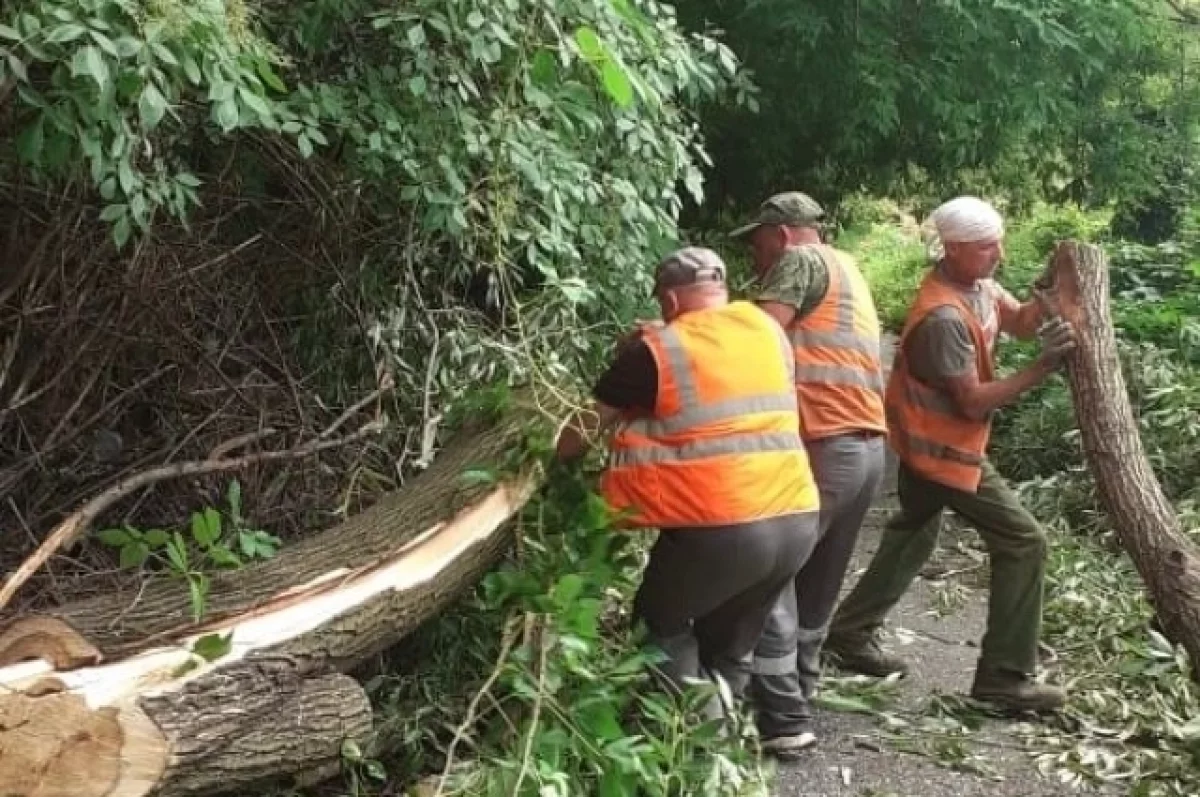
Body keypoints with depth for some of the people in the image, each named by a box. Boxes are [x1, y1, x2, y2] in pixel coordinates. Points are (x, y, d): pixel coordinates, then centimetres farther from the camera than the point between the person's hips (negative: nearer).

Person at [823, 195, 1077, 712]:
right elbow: (974, 402, -27)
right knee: (1023, 541, -7)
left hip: (930, 443, 10)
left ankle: (851, 634, 34)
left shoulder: (977, 283, -1)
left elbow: (1020, 321, 7)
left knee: (913, 536, 24)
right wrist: (1042, 369, -29)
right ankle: (1004, 676, -2)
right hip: (944, 447, -10)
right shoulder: (944, 317, -30)